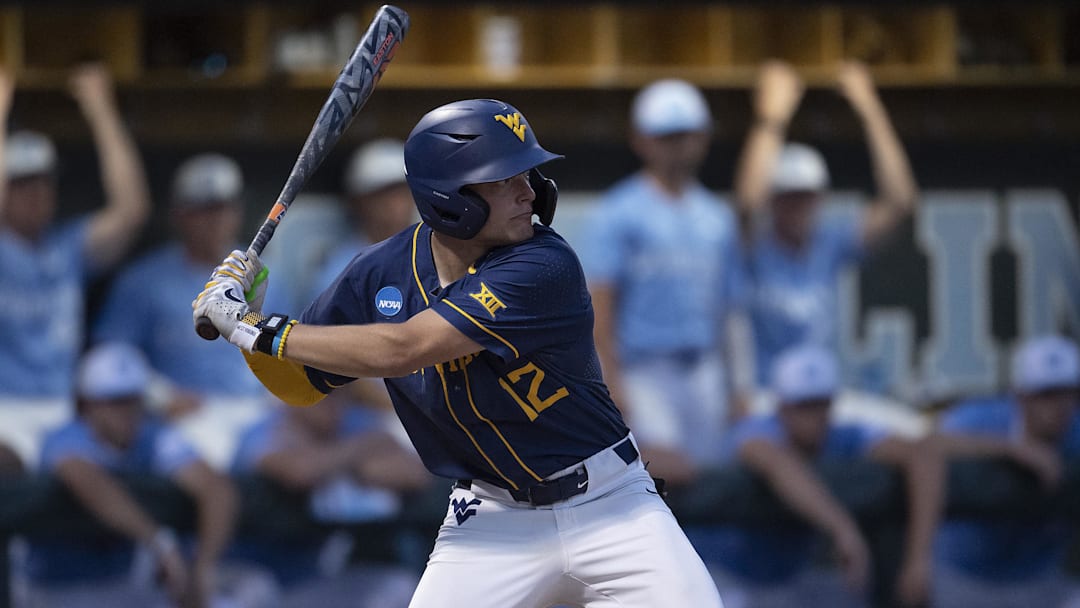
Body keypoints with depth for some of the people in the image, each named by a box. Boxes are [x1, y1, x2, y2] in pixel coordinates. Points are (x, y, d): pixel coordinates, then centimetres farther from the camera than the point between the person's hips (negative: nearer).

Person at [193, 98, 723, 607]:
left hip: (608, 506, -3)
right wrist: (243, 321, -11)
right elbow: (301, 384, 9)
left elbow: (400, 351, -29)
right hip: (492, 518, 3)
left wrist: (261, 330, -22)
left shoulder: (544, 267, -23)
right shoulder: (382, 272, -5)